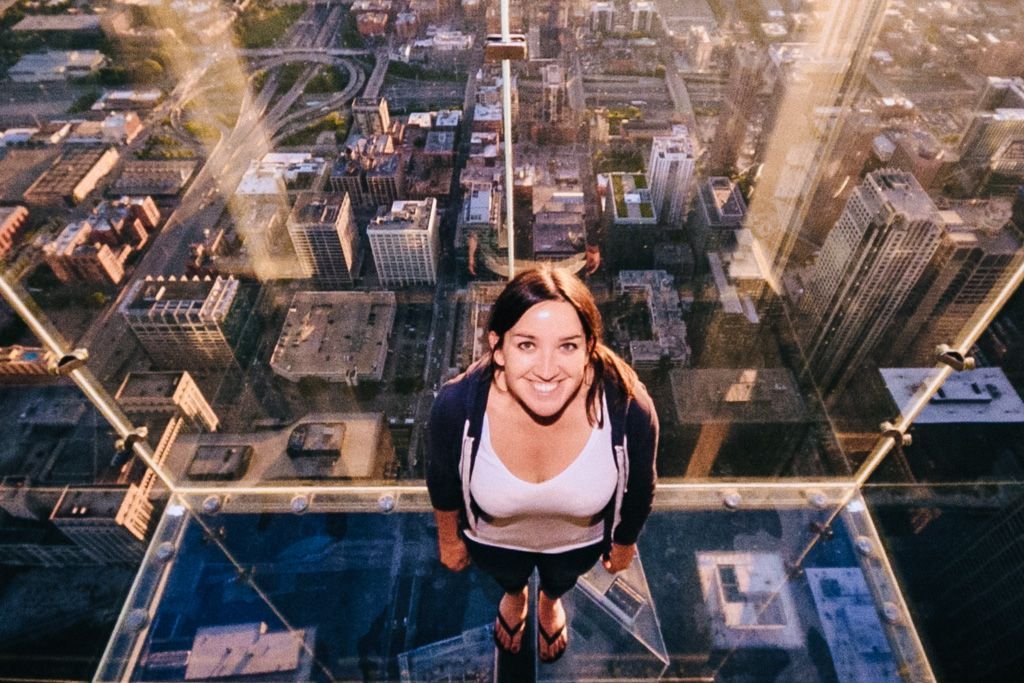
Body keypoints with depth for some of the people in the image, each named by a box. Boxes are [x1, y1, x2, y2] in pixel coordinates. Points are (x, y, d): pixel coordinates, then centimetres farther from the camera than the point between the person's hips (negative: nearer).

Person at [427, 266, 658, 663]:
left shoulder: (630, 409, -38)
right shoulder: (456, 405, -38)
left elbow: (638, 489, -15)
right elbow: (443, 481, -15)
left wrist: (625, 542, 3)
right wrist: (449, 538, 2)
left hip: (580, 540, 1)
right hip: (493, 539, 0)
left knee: (561, 581, 37)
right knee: (508, 578, 37)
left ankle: (550, 602, 75)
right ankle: (514, 596, 75)